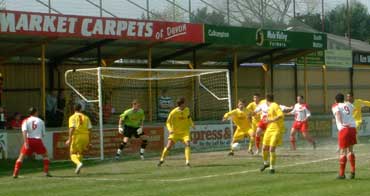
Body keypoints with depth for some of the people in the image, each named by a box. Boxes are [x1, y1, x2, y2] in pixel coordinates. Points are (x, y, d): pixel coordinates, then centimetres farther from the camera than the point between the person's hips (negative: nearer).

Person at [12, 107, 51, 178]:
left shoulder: (26, 120, 8)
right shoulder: (40, 121, 13)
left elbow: (24, 131, -9)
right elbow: (43, 134, 13)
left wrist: (25, 142, -15)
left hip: (29, 140, 0)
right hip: (38, 140, 0)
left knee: (21, 156, 6)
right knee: (45, 155, 19)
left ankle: (15, 173, -4)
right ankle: (46, 172, 11)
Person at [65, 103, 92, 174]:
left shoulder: (72, 117, -1)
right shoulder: (86, 117, 10)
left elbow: (72, 128, -13)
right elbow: (89, 129, 7)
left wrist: (69, 139, -14)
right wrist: (88, 142, 12)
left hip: (76, 136, -4)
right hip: (85, 136, 4)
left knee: (72, 153, 6)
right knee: (80, 153, 23)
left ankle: (78, 163, -22)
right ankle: (78, 168, 18)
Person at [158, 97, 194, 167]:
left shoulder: (187, 110, -6)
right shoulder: (173, 112, -18)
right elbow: (168, 122, -8)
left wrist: (191, 124, -3)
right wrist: (170, 129, -26)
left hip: (185, 132, 2)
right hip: (175, 132, -2)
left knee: (187, 144, -22)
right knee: (168, 146, -5)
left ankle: (187, 162, -16)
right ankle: (162, 159, 21)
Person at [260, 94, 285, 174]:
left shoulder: (275, 106, -12)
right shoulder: (270, 107, 15)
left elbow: (281, 115, -26)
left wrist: (271, 120, -29)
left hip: (276, 130, -9)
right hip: (269, 130, 9)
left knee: (272, 149, -14)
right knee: (264, 148, 11)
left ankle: (272, 168, -4)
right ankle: (265, 163, 35)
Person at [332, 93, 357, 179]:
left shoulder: (335, 106, 6)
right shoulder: (348, 104, 19)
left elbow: (337, 113, -15)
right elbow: (353, 109, 42)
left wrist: (341, 124, -29)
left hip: (343, 129, -4)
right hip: (352, 127, 4)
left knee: (343, 151, 0)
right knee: (350, 150, 16)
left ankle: (342, 174, 2)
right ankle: (353, 171, 10)